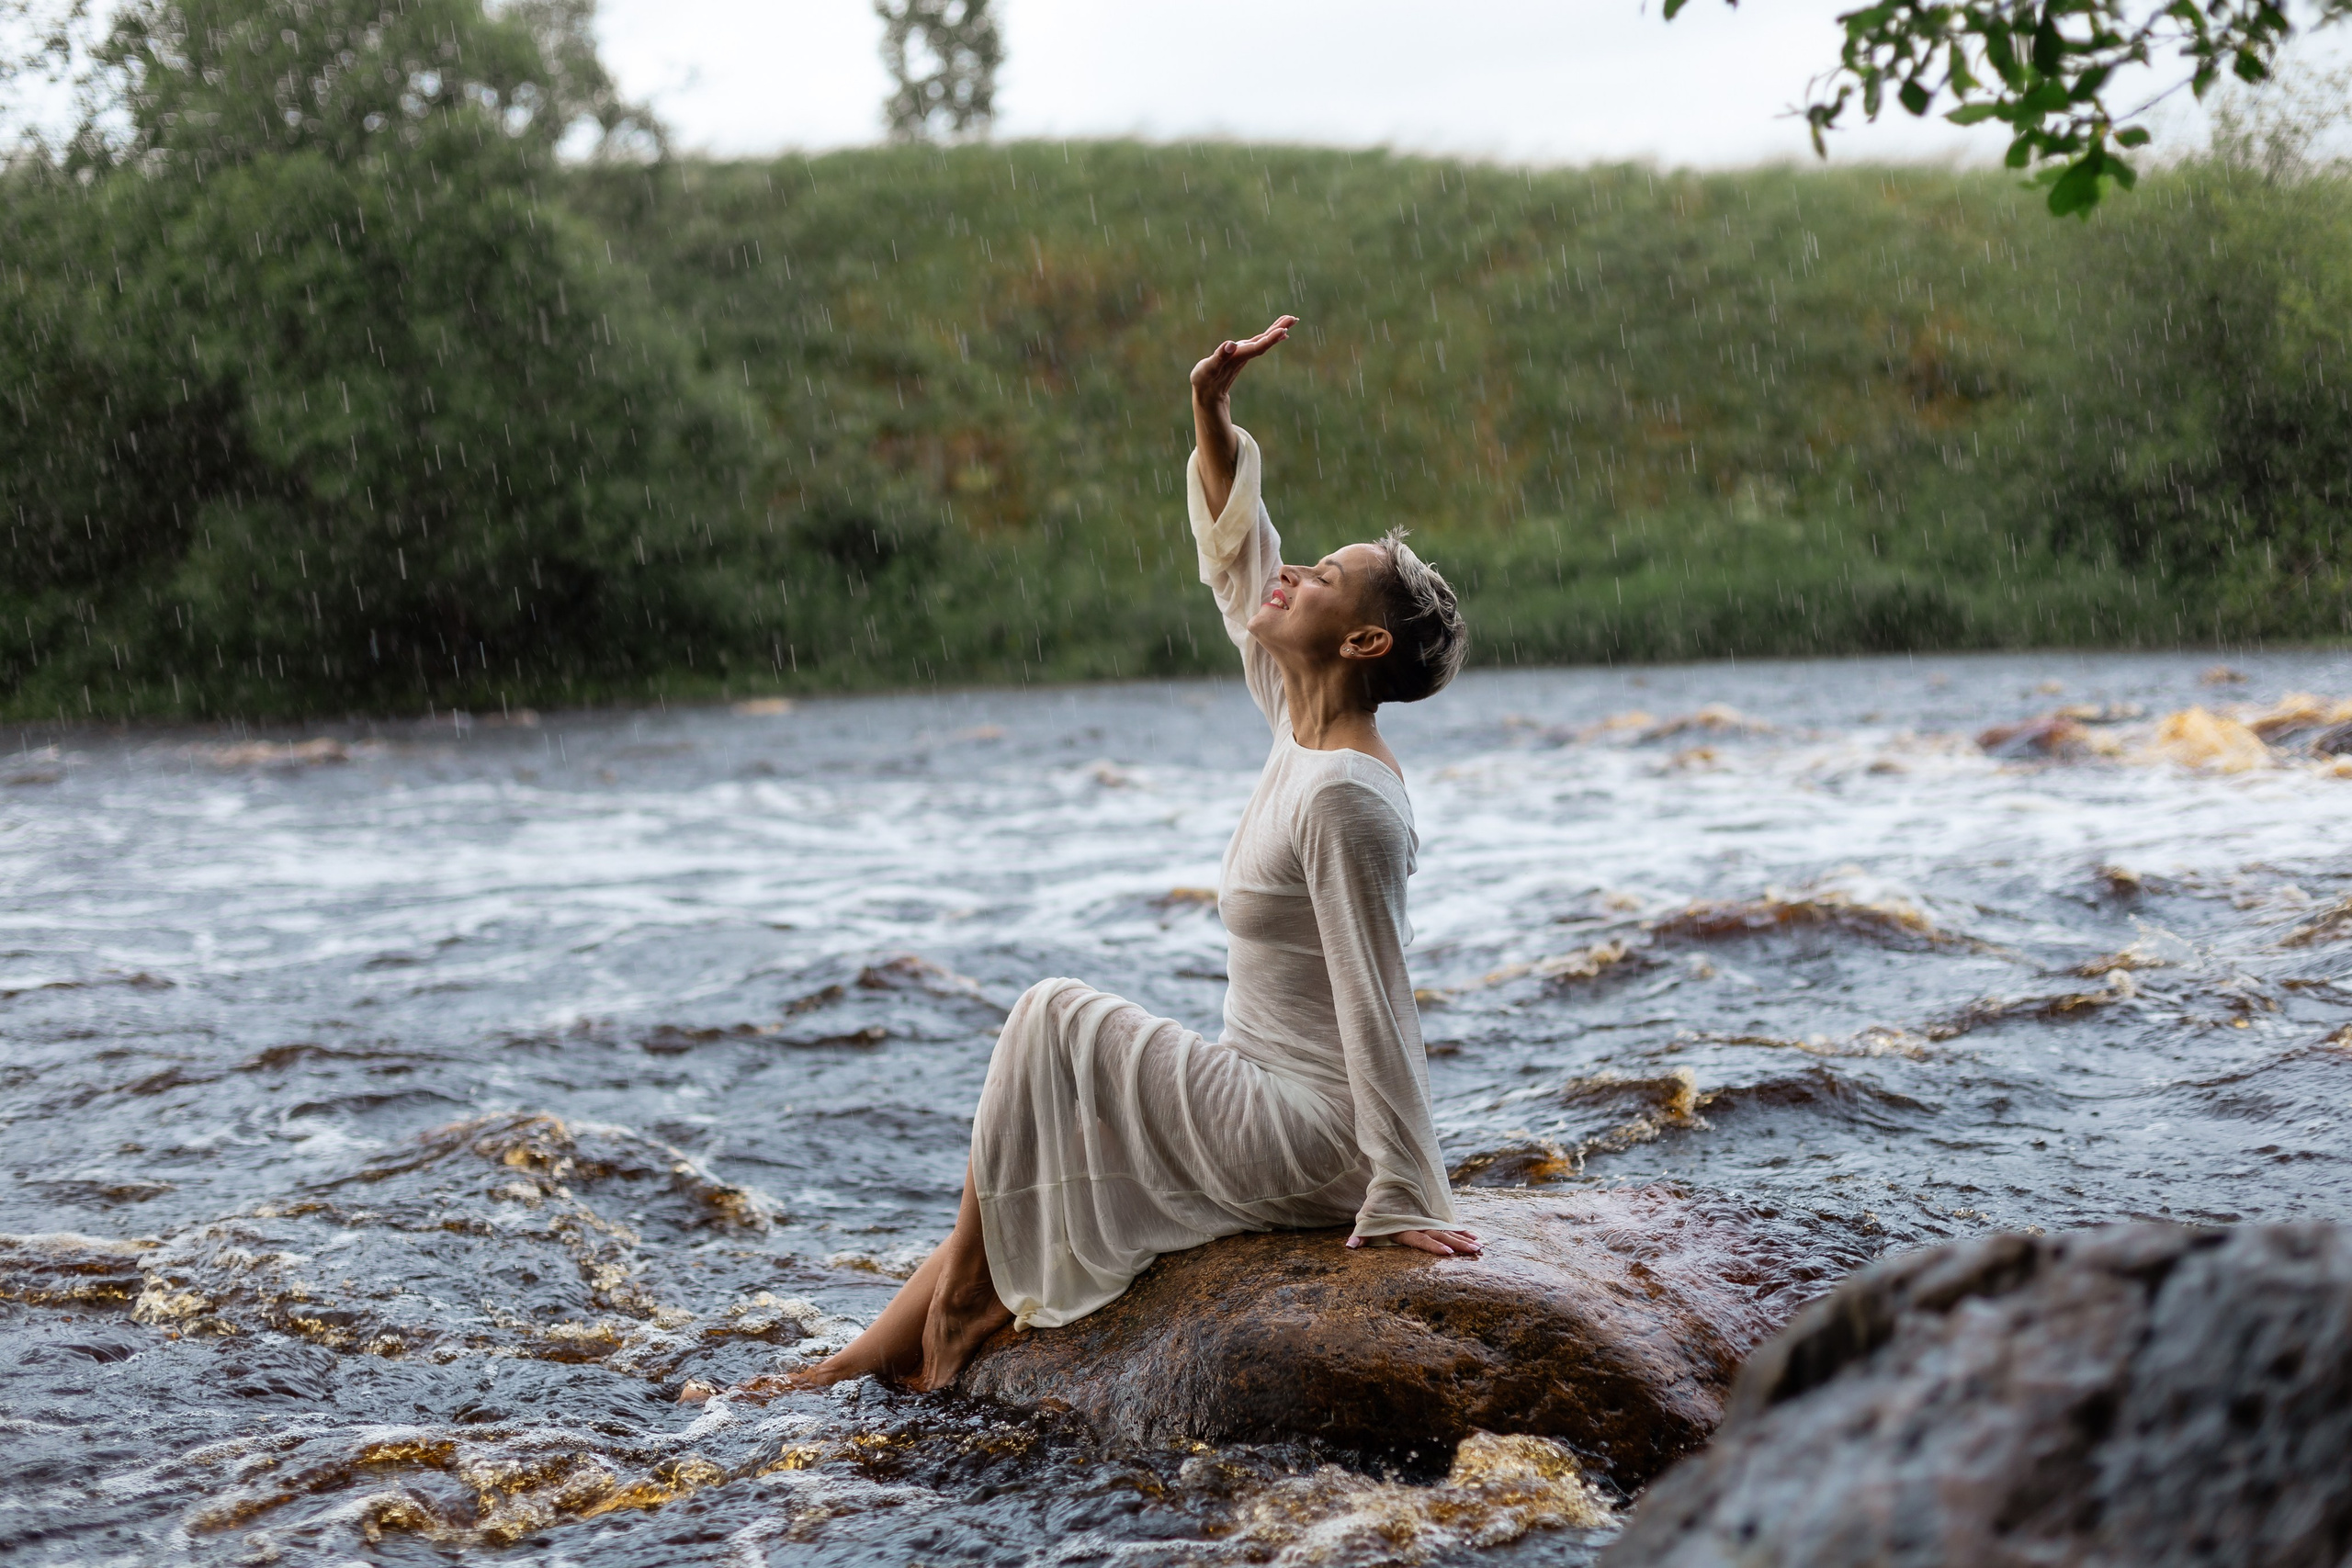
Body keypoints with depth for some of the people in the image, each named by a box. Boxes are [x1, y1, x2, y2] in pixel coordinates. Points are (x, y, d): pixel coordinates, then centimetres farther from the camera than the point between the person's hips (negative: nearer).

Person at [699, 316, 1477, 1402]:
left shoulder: (1344, 796, -21)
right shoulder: (1302, 732, 6)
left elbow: (1377, 1006, -23)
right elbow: (1237, 567, 18)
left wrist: (1404, 1200, -23)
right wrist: (1212, 419, 9)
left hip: (1306, 1144, -9)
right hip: (1273, 1118, 9)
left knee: (1054, 1020, -5)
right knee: (1021, 1189, 9)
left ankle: (961, 1291, 7)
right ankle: (839, 1375, 13)